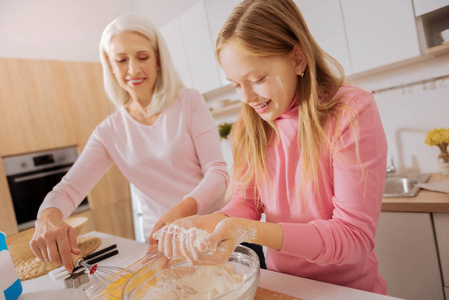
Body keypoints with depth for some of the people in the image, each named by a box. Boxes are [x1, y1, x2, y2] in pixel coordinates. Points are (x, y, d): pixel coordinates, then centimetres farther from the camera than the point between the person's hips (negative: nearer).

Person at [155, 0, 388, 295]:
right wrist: (214, 221, -23)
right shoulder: (250, 124, -3)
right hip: (282, 284, 3)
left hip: (347, 288, -3)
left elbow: (354, 238, -20)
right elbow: (247, 201, -1)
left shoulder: (353, 112, -18)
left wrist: (249, 231, -32)